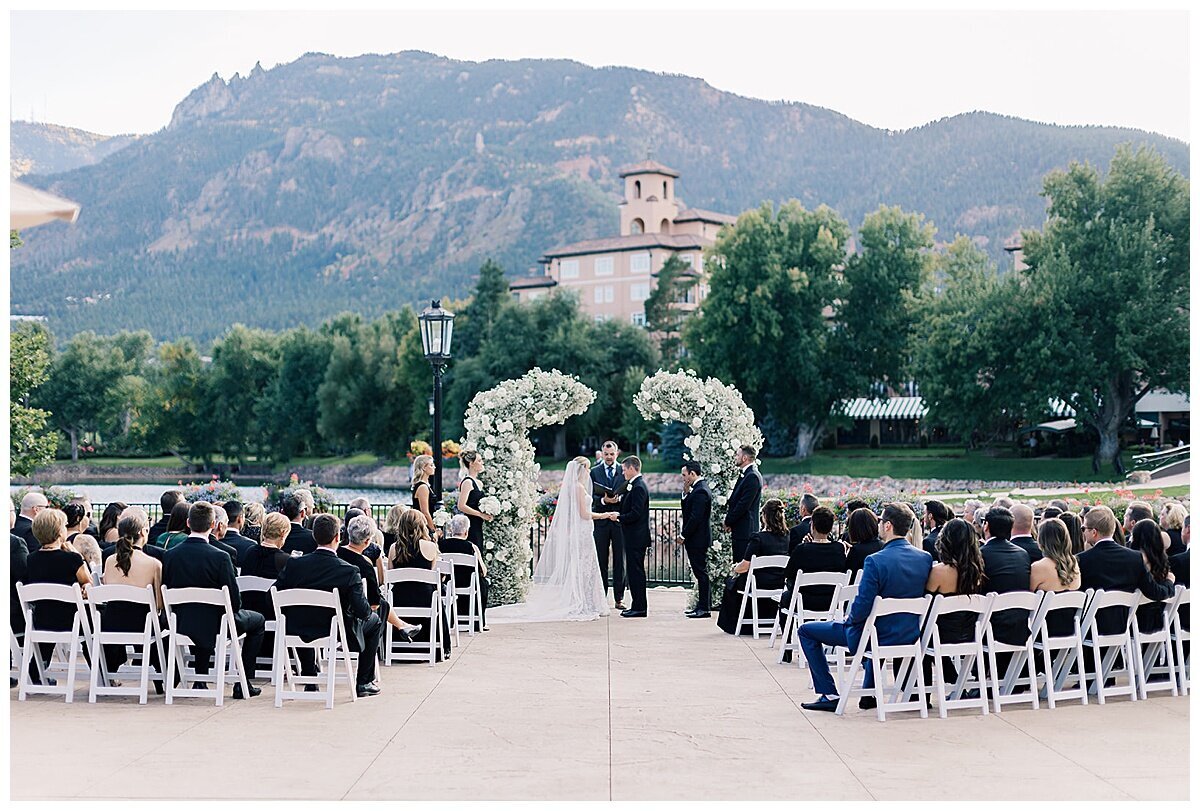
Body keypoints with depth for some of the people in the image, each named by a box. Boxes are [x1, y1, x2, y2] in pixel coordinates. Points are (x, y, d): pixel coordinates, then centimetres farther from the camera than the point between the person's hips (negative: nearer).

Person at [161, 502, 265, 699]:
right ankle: (243, 683, 17)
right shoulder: (220, 557, -21)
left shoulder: (170, 555, -8)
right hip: (216, 625, -5)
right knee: (257, 619, 21)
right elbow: (235, 600, -16)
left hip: (183, 625, 5)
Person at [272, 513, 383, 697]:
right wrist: (369, 611, 3)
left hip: (299, 632, 3)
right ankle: (363, 683, 22)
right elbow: (362, 610, -21)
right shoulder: (349, 571, -21)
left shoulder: (295, 565, -12)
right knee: (374, 621, 23)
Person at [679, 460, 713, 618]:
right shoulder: (698, 488, 13)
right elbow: (686, 509, 17)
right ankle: (702, 606, 18)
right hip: (696, 540, 10)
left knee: (701, 573, -5)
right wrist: (686, 493, 3)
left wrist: (683, 535, -15)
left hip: (698, 540, -10)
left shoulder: (700, 491, -18)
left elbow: (695, 517, -22)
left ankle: (704, 608, -1)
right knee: (700, 573, 13)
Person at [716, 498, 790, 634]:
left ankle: (732, 625, 29)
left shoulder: (759, 538, -19)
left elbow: (745, 566, -15)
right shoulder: (787, 537, -2)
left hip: (760, 585, -6)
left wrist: (735, 568, 9)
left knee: (731, 582, 22)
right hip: (781, 585, 6)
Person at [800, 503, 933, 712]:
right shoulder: (926, 558, -5)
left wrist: (849, 620, -3)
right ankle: (869, 693, 40)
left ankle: (828, 695, 10)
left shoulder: (875, 561, -25)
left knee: (806, 631, 10)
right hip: (910, 635, 6)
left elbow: (861, 608, -23)